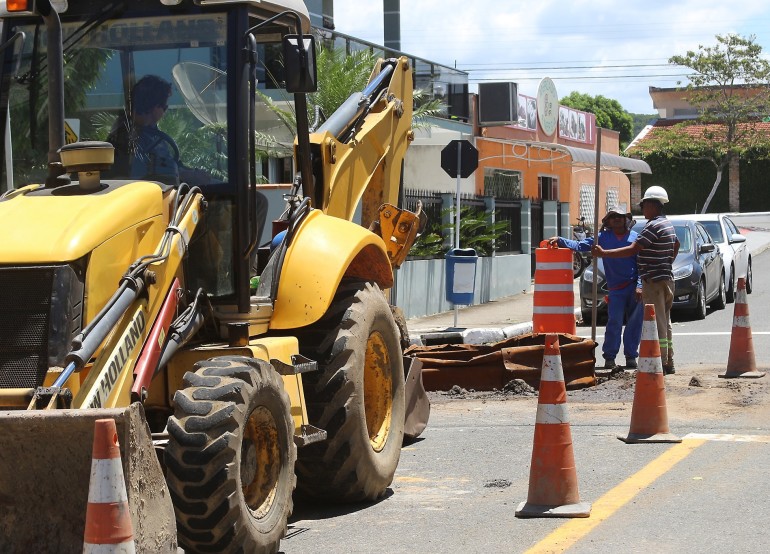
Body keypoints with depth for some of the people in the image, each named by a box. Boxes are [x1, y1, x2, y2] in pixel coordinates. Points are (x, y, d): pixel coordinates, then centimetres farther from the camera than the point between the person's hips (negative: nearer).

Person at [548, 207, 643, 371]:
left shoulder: (635, 237, 7)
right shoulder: (603, 237, 9)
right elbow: (580, 246, 8)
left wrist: (640, 286, -7)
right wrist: (560, 240, -4)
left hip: (635, 286, 1)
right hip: (616, 288, 0)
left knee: (635, 323, 2)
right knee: (614, 322, -8)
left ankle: (631, 356, 12)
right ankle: (609, 358, -2)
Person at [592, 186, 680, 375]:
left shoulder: (654, 226, -18)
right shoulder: (667, 224, 14)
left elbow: (632, 250, -23)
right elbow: (676, 244, 34)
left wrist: (604, 253, -22)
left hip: (654, 281, -10)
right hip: (667, 279, 10)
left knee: (657, 324, -8)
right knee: (664, 323, 14)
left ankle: (660, 362, -7)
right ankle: (669, 363, 18)